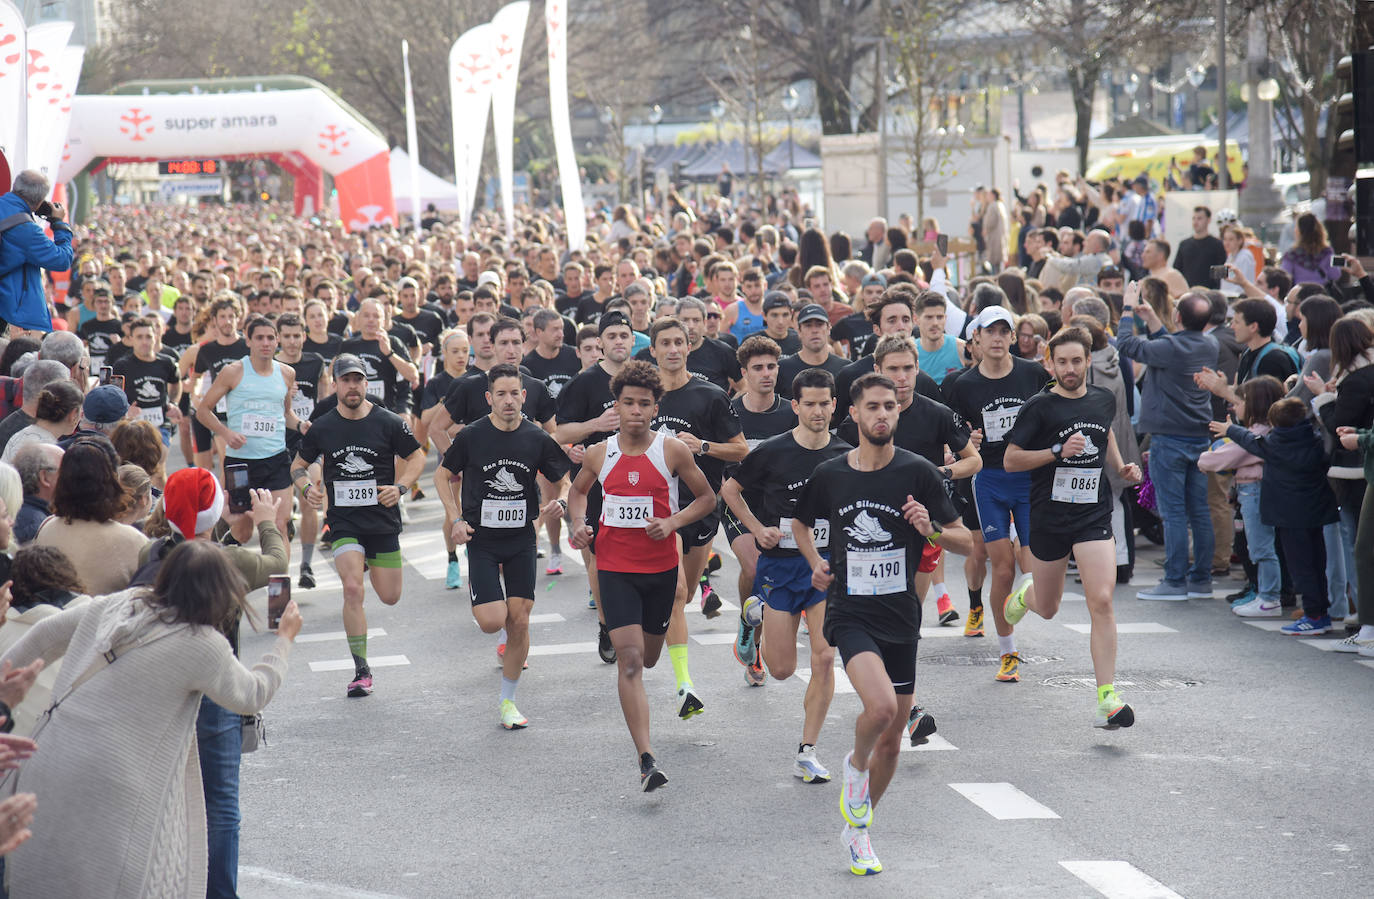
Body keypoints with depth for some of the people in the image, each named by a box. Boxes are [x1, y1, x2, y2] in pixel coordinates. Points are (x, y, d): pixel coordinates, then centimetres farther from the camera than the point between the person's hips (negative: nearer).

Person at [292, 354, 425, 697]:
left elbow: (417, 457, 6)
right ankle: (361, 672, -11)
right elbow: (299, 465, 13)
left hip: (384, 520, 1)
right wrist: (307, 487, -9)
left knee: (390, 597, 8)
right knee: (353, 589, -20)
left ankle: (372, 564, 47)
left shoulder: (389, 423, -5)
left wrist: (400, 487, -11)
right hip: (344, 523, -1)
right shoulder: (321, 428, -1)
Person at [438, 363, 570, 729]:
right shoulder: (472, 436, -8)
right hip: (481, 539, -2)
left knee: (519, 622, 0)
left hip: (522, 539, 2)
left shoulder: (537, 438, -4)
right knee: (492, 622, -14)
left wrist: (559, 503, -13)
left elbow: (562, 480, 9)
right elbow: (443, 475, 6)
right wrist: (456, 520, -6)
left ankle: (507, 701, 15)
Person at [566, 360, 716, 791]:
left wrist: (673, 522, -14)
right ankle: (646, 760, -18)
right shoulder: (600, 454, -1)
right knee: (629, 661, -13)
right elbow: (578, 490, 19)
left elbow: (706, 498, 3)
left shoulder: (672, 450, -7)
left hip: (661, 566, 0)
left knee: (647, 658, 16)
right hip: (615, 567, 0)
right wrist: (579, 525, 0)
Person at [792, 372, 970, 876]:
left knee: (891, 740, 8)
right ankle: (856, 764, 4)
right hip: (850, 612, -2)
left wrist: (930, 529, -20)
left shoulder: (917, 473, -4)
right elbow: (802, 522, 22)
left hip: (901, 618, 2)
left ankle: (858, 828, 29)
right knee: (881, 704, -28)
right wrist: (815, 562, 5)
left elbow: (966, 542, 0)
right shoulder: (829, 475, 1)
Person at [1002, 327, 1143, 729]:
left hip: (1094, 515, 1)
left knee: (1101, 601, -17)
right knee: (1048, 609, 15)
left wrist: (1120, 466, 10)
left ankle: (1107, 698, -17)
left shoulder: (1104, 399, 5)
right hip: (1048, 516, -1)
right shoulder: (1040, 406, -9)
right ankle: (1025, 597, 55)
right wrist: (1059, 451, -20)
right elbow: (1010, 459, -9)